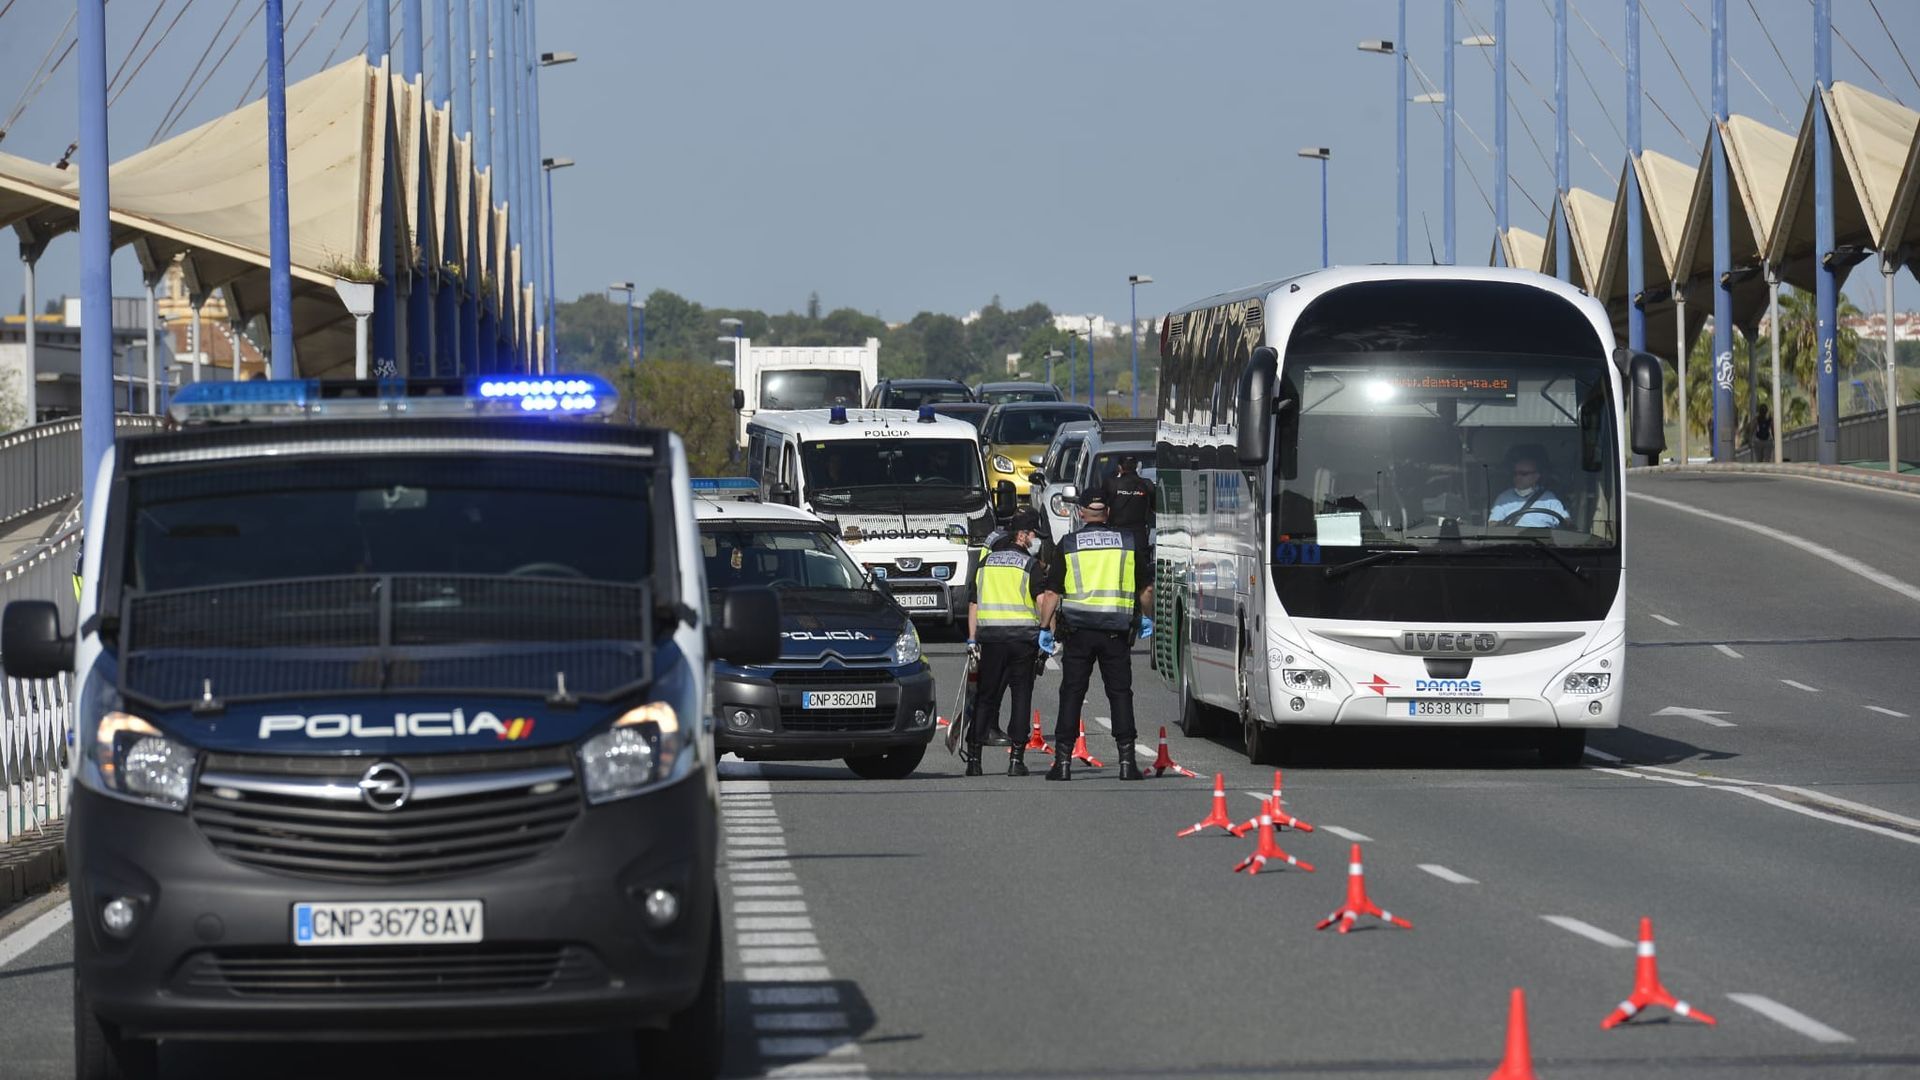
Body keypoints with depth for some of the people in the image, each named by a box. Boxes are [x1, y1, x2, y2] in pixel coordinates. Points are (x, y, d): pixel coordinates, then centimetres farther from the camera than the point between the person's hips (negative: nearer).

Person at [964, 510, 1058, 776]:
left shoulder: (985, 563, 12)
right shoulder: (1030, 565, -4)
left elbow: (974, 604, 13)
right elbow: (1044, 599, -16)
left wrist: (972, 640, 16)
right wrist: (1045, 629, -5)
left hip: (990, 638, 4)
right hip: (1022, 638, -4)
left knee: (985, 697, 8)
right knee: (1021, 697, 3)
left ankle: (973, 757, 5)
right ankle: (1016, 759, -1)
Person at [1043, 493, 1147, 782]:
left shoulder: (1069, 544, 0)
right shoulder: (1127, 541, 5)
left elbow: (1053, 592, 0)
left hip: (1079, 628, -1)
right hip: (1116, 629, 1)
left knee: (1072, 694, 3)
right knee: (1120, 693, 5)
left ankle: (1063, 760, 0)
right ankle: (1127, 760, -1)